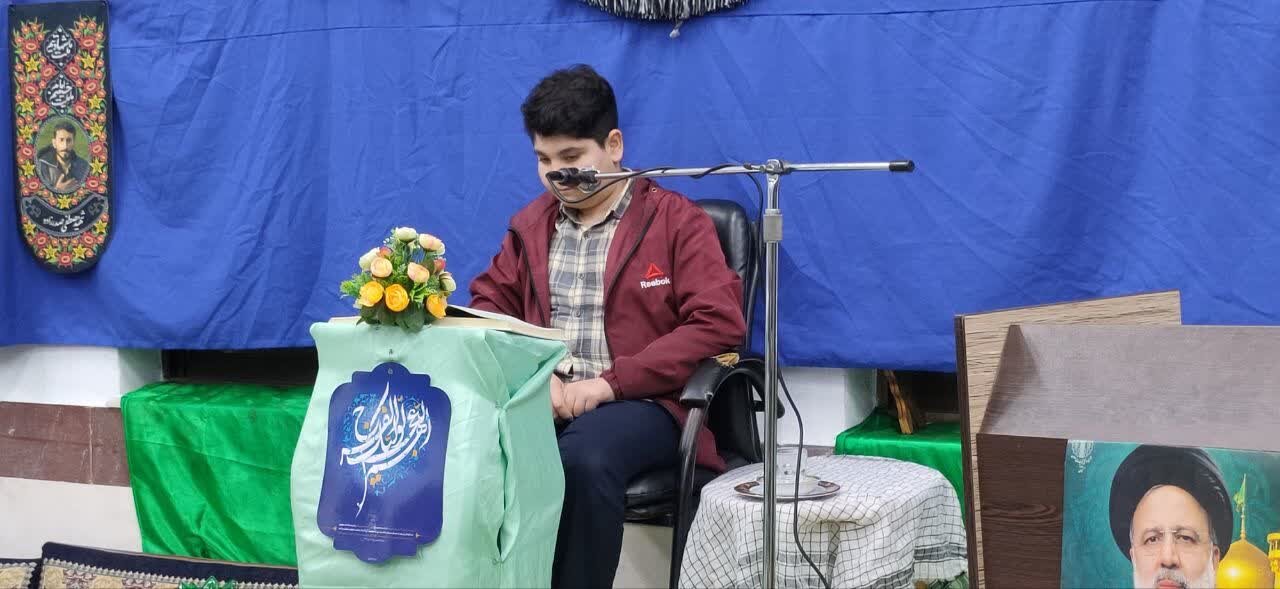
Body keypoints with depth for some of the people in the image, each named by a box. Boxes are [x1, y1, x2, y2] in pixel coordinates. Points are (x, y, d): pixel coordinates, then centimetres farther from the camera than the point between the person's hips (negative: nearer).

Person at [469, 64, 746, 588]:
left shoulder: (676, 220, 2)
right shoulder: (530, 224, 18)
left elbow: (720, 324, -7)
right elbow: (489, 305, 18)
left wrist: (611, 382, -15)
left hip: (639, 403, -4)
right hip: (541, 398, 4)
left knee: (584, 458, -38)